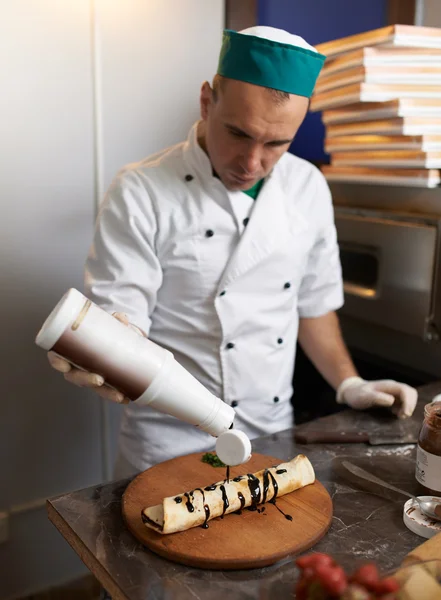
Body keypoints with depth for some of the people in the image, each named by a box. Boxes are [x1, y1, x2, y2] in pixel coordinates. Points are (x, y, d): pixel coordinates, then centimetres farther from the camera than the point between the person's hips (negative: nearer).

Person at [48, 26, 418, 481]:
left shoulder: (308, 187, 0)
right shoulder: (140, 192, -17)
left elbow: (313, 301, 9)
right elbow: (119, 311, -18)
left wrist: (349, 386, 7)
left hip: (274, 431, 5)